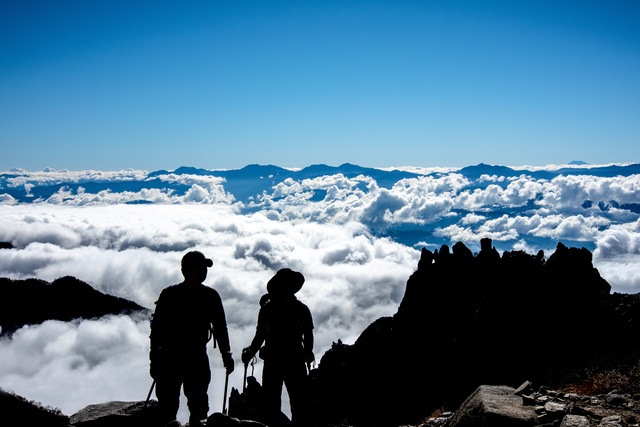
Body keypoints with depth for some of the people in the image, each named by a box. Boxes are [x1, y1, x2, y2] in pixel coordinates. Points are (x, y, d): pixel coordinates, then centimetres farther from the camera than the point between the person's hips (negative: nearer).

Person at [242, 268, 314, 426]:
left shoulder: (301, 309, 7)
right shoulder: (266, 309, 11)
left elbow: (308, 335, 5)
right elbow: (260, 336, 16)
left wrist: (307, 352, -14)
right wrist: (250, 353, 1)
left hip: (295, 361, -1)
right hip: (272, 362, 1)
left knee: (298, 404, -5)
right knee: (271, 403, 2)